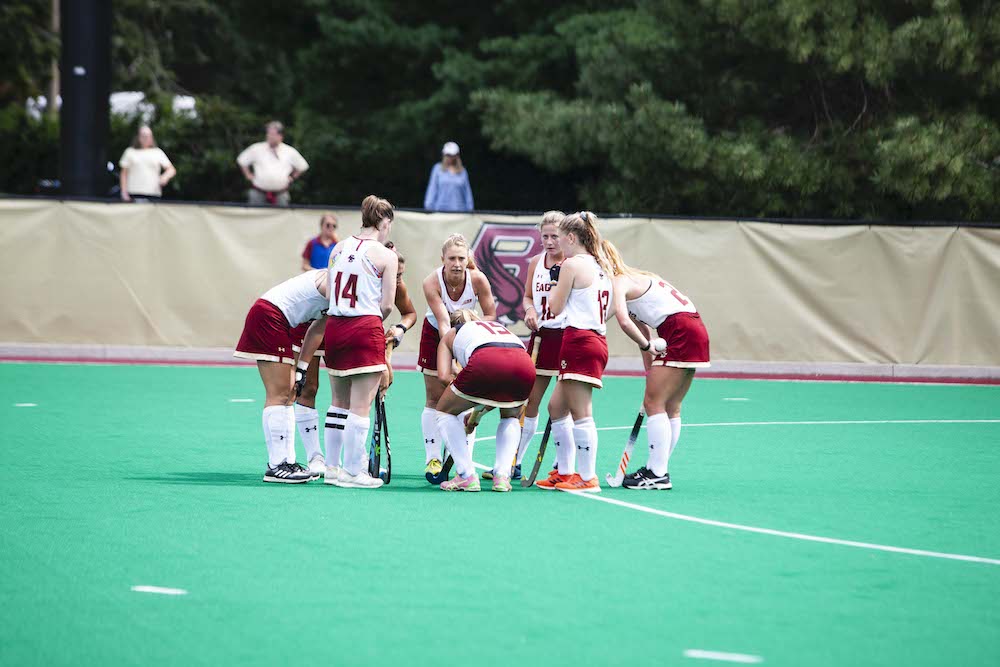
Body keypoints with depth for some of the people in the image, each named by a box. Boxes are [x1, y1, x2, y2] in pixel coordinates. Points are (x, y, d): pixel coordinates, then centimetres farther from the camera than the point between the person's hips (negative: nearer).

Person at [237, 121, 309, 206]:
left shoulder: (290, 152, 5)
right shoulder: (256, 149, 4)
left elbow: (303, 167, 19)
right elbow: (241, 161, 16)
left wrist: (292, 177, 10)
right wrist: (248, 175, 9)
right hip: (258, 193, 0)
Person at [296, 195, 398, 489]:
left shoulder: (340, 248, 9)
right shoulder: (386, 255, -6)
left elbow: (329, 292, 6)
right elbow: (386, 306, -5)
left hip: (335, 326, 6)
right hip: (365, 329, -6)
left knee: (339, 403, 17)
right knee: (360, 406, -1)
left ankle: (332, 467, 22)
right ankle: (353, 472, 2)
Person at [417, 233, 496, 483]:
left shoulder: (478, 279, -26)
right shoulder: (432, 282, -30)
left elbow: (490, 315, -13)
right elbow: (443, 322, -34)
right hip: (435, 335, -1)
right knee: (435, 398, -1)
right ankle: (433, 460, 4)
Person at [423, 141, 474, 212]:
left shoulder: (462, 171, 9)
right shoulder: (438, 169, 7)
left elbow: (467, 191, 12)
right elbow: (432, 189, 6)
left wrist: (470, 210, 10)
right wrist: (429, 207, 1)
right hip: (441, 209, -1)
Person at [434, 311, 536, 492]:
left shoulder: (451, 334, 33)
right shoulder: (498, 325, 43)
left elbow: (443, 375, 15)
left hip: (486, 363, -4)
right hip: (524, 364, 4)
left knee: (445, 411, 22)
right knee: (511, 417, 34)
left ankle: (466, 476, 12)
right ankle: (502, 476, 16)